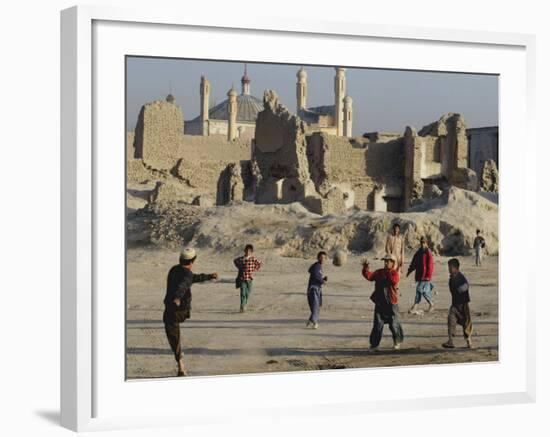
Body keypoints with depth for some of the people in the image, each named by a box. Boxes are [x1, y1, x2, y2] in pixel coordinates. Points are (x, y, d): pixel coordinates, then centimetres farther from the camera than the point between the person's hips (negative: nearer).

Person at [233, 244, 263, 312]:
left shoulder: (253, 259, -5)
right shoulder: (240, 259, -4)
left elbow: (259, 263, 12)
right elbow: (235, 261, 17)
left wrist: (254, 269, 4)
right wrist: (239, 268, 9)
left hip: (249, 278, 2)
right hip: (242, 278, -2)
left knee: (248, 293, 11)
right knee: (243, 293, -12)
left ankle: (244, 306, 33)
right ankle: (242, 307, -13)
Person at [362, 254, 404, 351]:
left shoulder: (394, 273, -5)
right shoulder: (379, 272, 7)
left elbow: (394, 281, -26)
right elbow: (369, 276, -6)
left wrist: (387, 274, -30)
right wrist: (365, 268, -20)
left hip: (391, 303, -3)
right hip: (379, 302, 3)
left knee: (394, 324, 8)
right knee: (377, 324, 1)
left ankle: (397, 342, 29)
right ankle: (374, 344, 7)